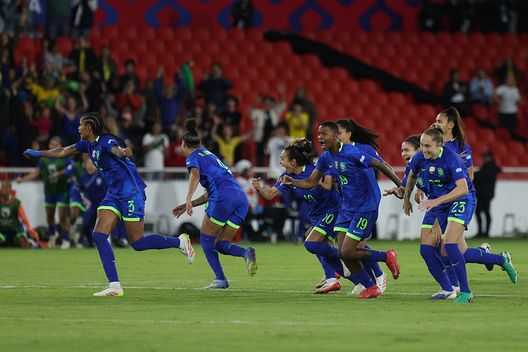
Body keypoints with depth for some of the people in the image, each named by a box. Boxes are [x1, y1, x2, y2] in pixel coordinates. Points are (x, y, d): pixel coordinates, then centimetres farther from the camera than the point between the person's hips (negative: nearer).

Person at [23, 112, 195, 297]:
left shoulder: (106, 141, -17)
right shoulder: (88, 144, 10)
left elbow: (117, 150, -40)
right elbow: (63, 152, 25)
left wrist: (123, 152, -64)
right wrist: (38, 153, 33)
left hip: (131, 193, -9)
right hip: (114, 195, 9)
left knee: (137, 243, -6)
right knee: (99, 235, -6)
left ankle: (180, 242, 16)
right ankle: (115, 286, -8)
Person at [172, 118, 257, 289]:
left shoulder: (193, 157, 8)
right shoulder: (209, 155, 32)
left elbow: (195, 175, -16)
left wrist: (188, 199, -28)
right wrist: (189, 205, 36)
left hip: (224, 198, -7)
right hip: (241, 197, 7)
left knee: (206, 240, 7)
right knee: (221, 244, 10)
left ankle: (220, 279, -5)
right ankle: (246, 253, -20)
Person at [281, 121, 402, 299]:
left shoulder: (351, 153, -20)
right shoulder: (326, 157, 4)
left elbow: (379, 165, -16)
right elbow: (311, 182, 8)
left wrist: (400, 186, -13)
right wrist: (292, 182, -12)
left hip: (365, 207, -8)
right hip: (347, 208, 8)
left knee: (347, 253, -12)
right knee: (344, 253, 1)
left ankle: (387, 256, 9)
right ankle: (371, 288, 16)